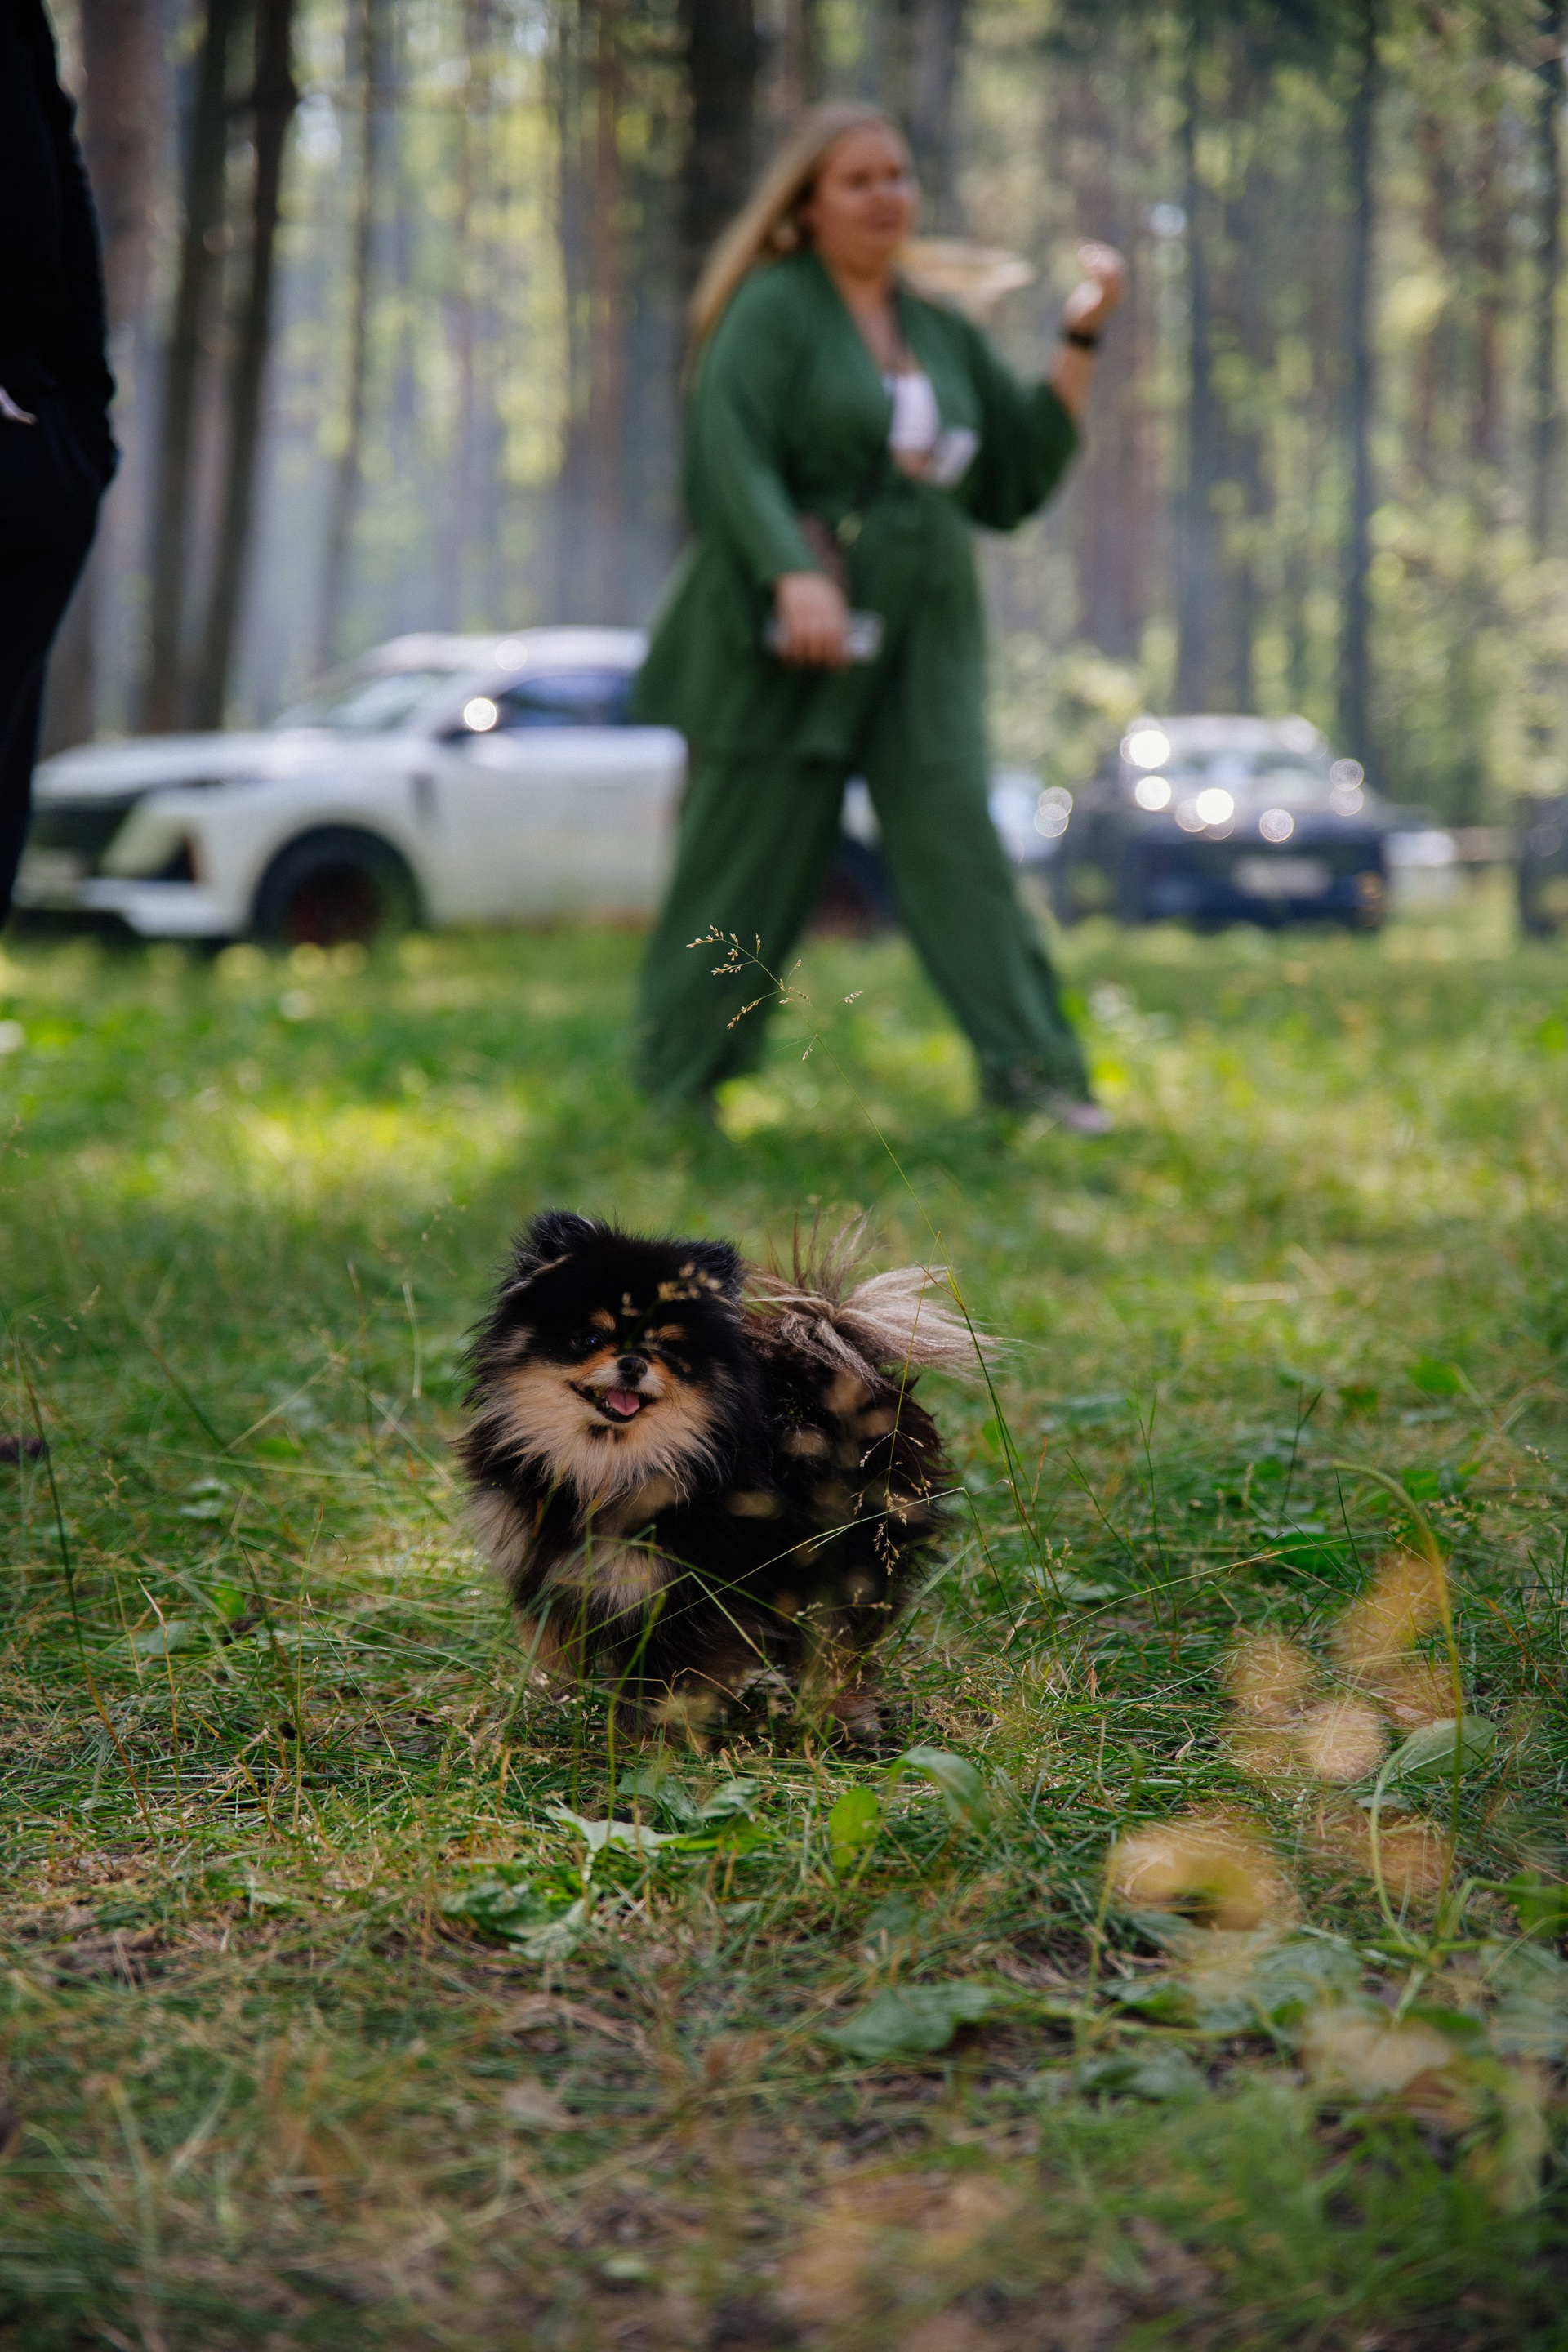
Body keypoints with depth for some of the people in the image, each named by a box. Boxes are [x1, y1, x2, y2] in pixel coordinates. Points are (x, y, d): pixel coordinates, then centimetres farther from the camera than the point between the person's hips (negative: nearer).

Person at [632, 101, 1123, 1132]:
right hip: (787, 637, -4)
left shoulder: (944, 335, 17)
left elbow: (1025, 469, 14)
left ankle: (1027, 1062, -19)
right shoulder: (775, 310, -1)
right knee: (749, 852, 1)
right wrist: (794, 572, -28)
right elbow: (733, 450, -14)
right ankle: (677, 1083, 14)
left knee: (952, 829, -12)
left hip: (920, 637, 4)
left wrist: (1083, 340, 7)